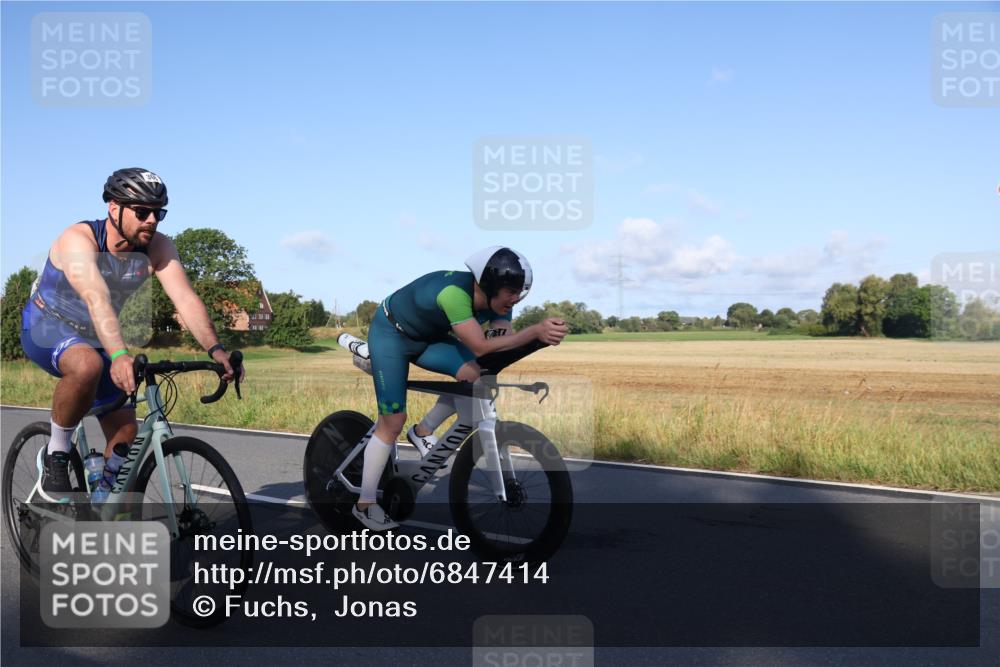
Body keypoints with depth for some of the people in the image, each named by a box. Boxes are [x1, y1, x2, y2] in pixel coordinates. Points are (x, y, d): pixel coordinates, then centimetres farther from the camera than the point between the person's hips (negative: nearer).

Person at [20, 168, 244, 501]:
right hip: (47, 327, -6)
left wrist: (215, 349, -45)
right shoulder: (78, 239, -30)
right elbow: (96, 299, -46)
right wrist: (119, 355, -61)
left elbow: (185, 298, -28)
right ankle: (56, 455, -17)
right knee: (88, 365, -38)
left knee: (125, 432, -2)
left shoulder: (158, 248, -15)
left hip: (95, 339, 6)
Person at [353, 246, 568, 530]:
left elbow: (505, 347, -21)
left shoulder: (496, 301, -17)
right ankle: (365, 504, 5)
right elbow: (481, 347, -45)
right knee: (393, 421, -8)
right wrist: (536, 331, -53)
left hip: (428, 337, 7)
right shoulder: (454, 292, -40)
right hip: (391, 333, -6)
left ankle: (423, 432, 3)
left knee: (477, 376, -18)